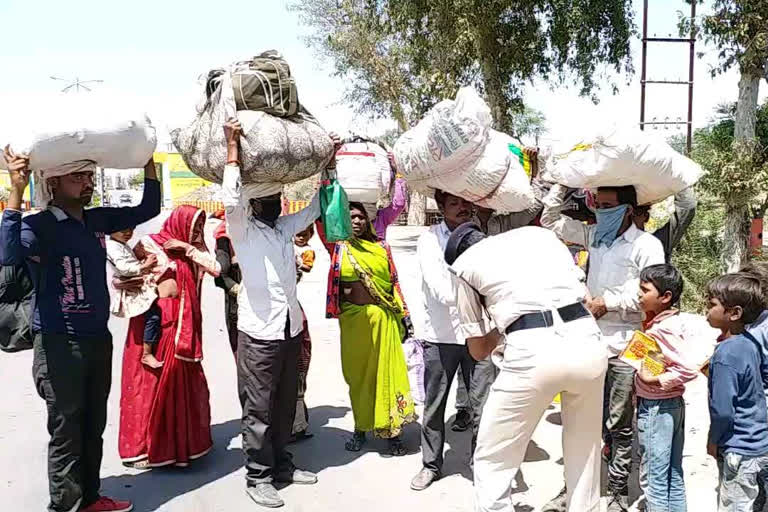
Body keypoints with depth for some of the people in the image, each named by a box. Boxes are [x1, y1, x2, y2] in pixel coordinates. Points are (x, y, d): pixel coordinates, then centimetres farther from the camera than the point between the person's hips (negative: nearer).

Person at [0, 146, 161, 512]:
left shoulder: (97, 220, 6)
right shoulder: (38, 227, -13)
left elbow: (148, 209, 16)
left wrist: (147, 158, 10)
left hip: (98, 339, 7)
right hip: (59, 345, -7)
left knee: (93, 427, 18)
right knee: (66, 432, 3)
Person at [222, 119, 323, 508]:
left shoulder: (285, 227, 12)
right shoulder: (242, 230, -6)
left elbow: (316, 207, 23)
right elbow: (231, 200, -25)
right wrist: (233, 147, -21)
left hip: (291, 329, 6)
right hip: (259, 333, -6)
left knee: (285, 404, 16)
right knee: (258, 409, 2)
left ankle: (280, 465, 30)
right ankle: (257, 477, 13)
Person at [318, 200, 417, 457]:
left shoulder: (381, 247, 9)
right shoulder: (338, 247, 5)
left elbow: (394, 282, 9)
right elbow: (322, 218, -7)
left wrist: (404, 315, 6)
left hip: (383, 319, 1)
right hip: (353, 319, 0)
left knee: (387, 372, 3)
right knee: (357, 374, 9)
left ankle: (391, 430, 13)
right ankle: (360, 428, 23)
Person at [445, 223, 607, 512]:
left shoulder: (464, 263, 16)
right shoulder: (540, 233, 27)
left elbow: (478, 350, 17)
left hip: (532, 351, -4)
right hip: (587, 341, 5)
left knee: (491, 463, 14)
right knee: (584, 457, 26)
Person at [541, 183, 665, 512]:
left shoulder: (647, 245, -6)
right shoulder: (593, 235, 10)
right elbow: (550, 220, 17)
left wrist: (607, 303, -14)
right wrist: (564, 184, 7)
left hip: (625, 349, -5)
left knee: (619, 426, 6)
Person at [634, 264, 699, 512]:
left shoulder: (661, 329, -23)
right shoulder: (671, 322, 4)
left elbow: (689, 369, -30)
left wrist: (655, 380, -21)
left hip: (656, 407, -9)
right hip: (673, 404, 9)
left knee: (653, 479, 3)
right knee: (674, 473, 18)